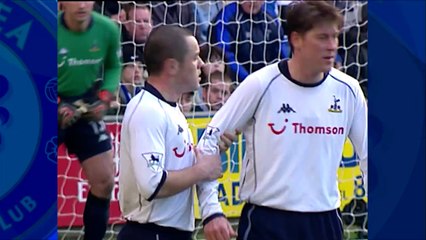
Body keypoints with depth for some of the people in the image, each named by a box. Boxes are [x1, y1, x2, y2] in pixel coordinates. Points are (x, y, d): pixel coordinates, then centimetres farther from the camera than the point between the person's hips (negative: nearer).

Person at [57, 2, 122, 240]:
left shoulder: (108, 29, -10)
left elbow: (114, 67, 7)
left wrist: (104, 97, -8)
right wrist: (58, 105, -23)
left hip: (87, 109, 4)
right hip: (58, 108, -4)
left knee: (104, 181, 6)